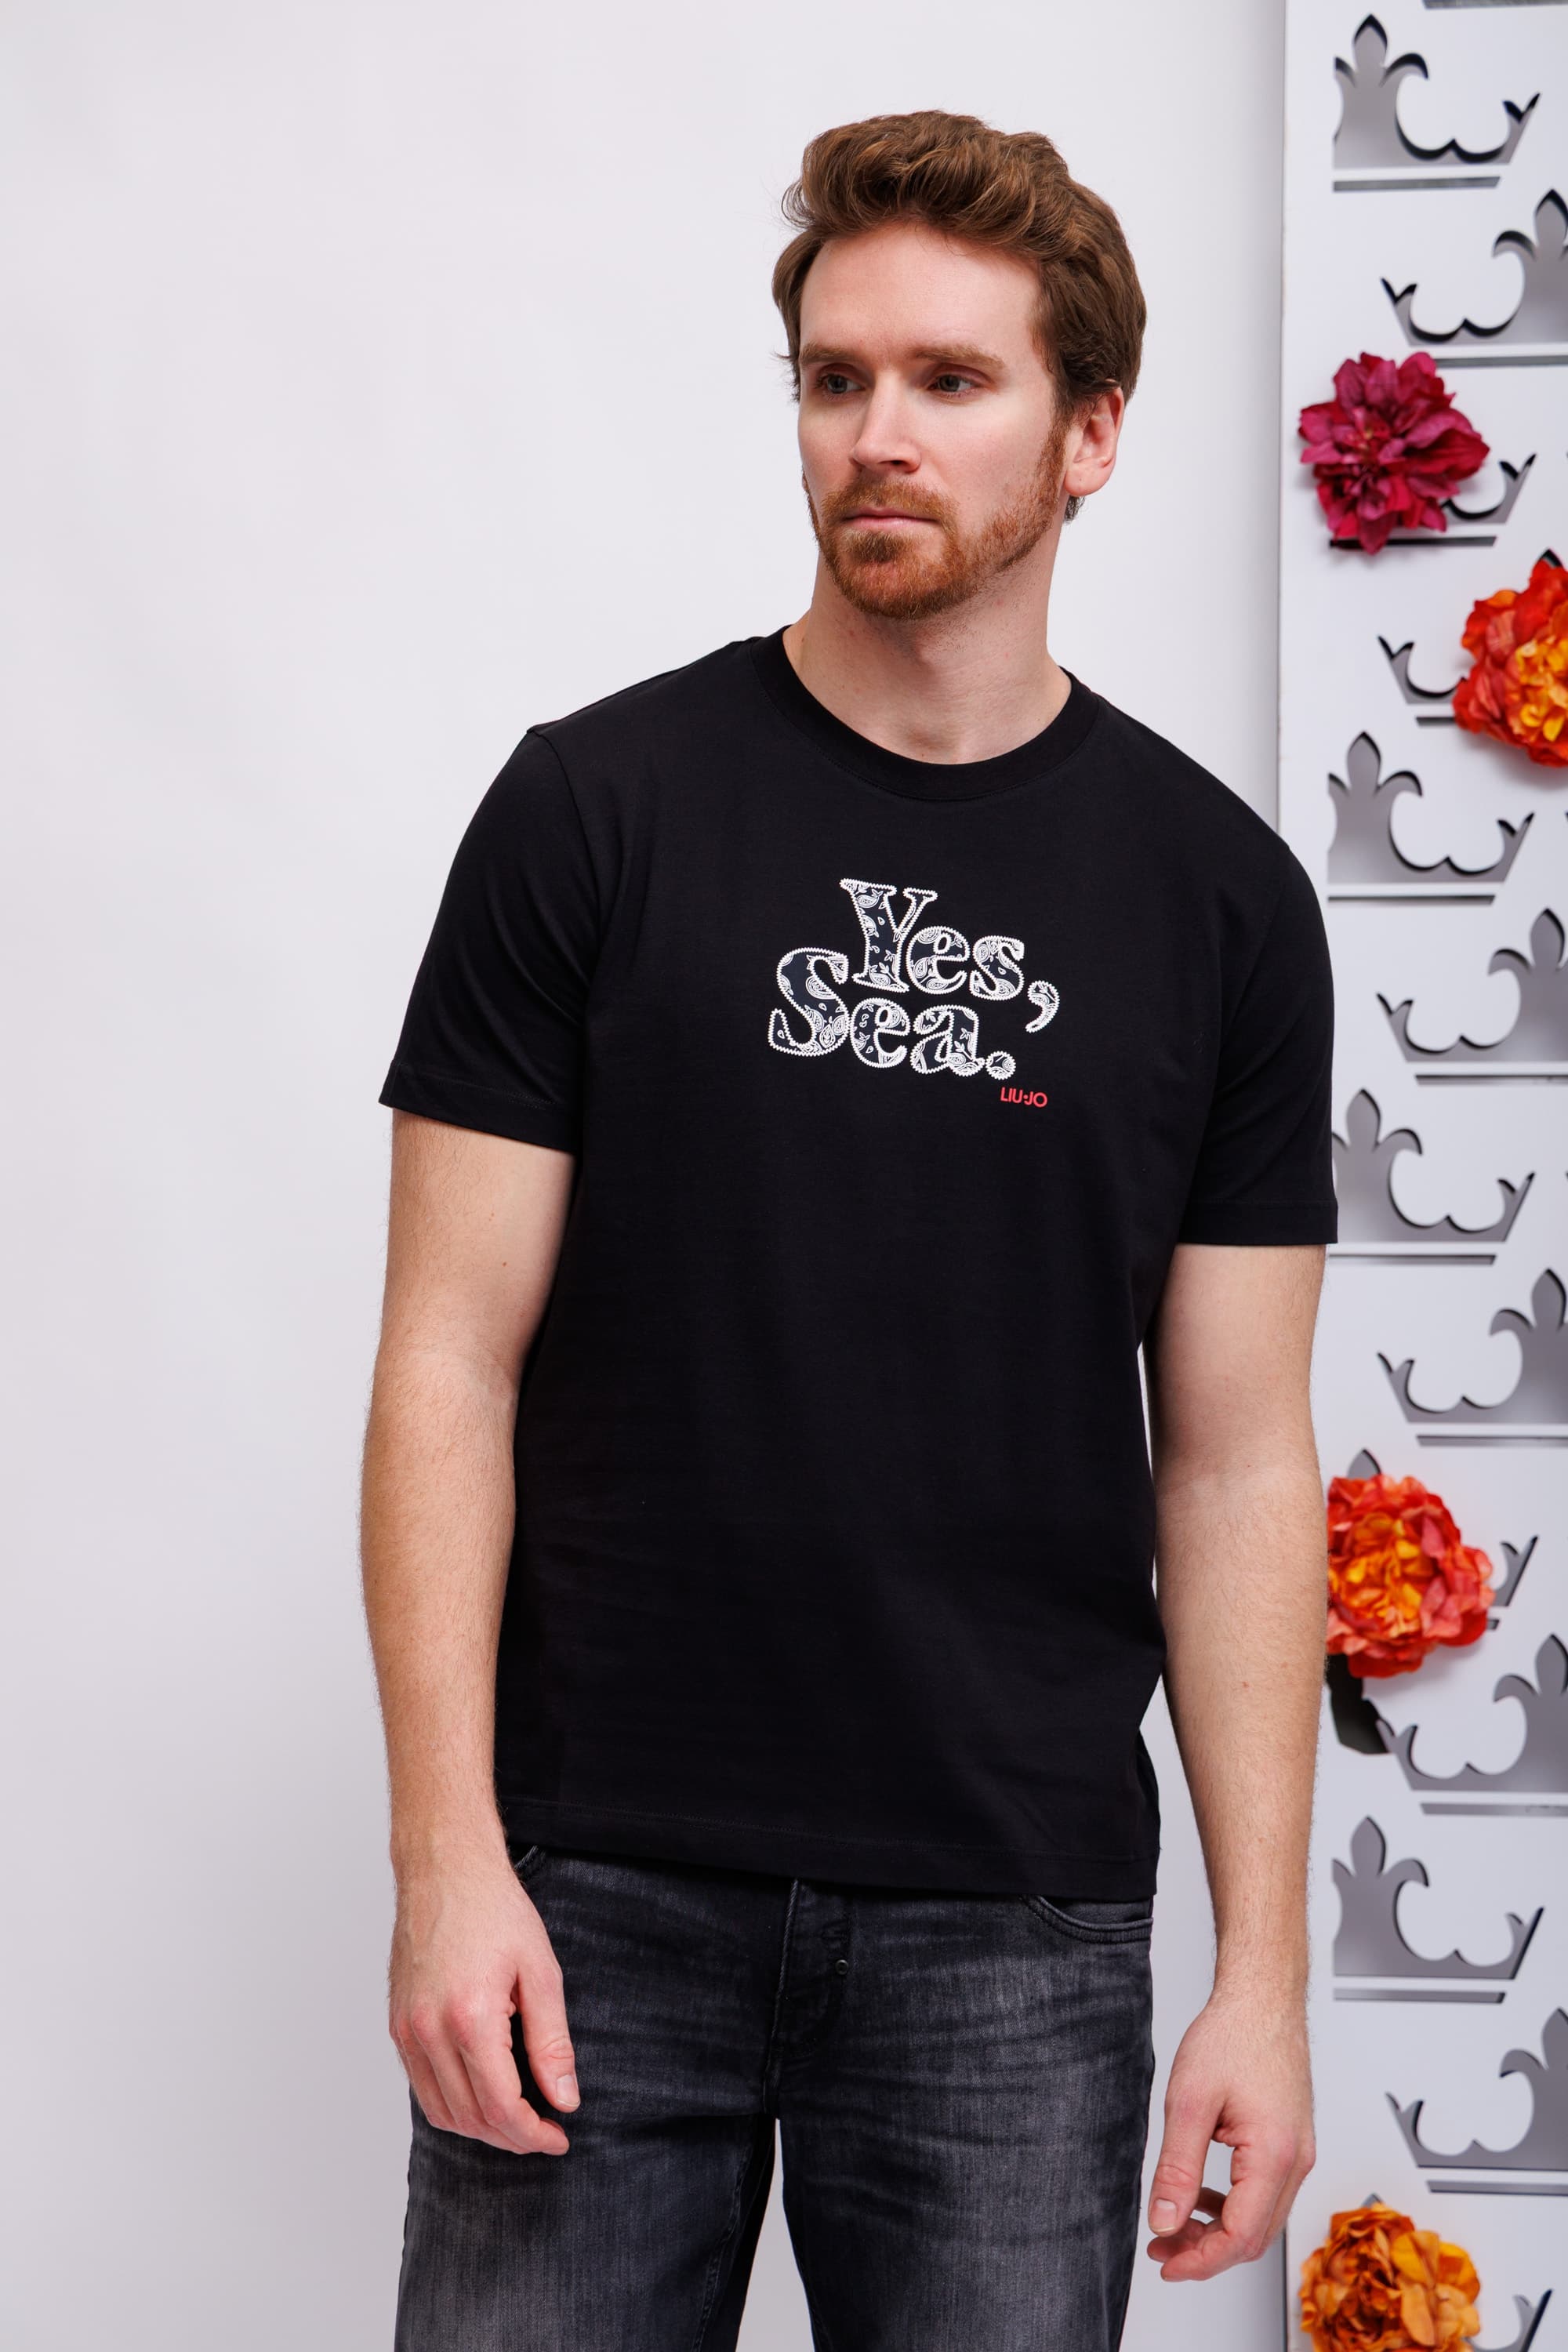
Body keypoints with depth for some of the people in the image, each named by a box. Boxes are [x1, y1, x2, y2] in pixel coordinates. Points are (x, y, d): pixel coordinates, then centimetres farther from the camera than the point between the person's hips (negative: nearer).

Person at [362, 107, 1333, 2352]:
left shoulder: (1217, 893, 4)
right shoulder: (600, 805, -1)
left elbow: (1235, 1458, 5)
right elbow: (454, 1358, -2)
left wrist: (1265, 1969, -1)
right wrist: (447, 1861, -10)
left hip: (1019, 1917, 1)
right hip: (597, 1894, -1)